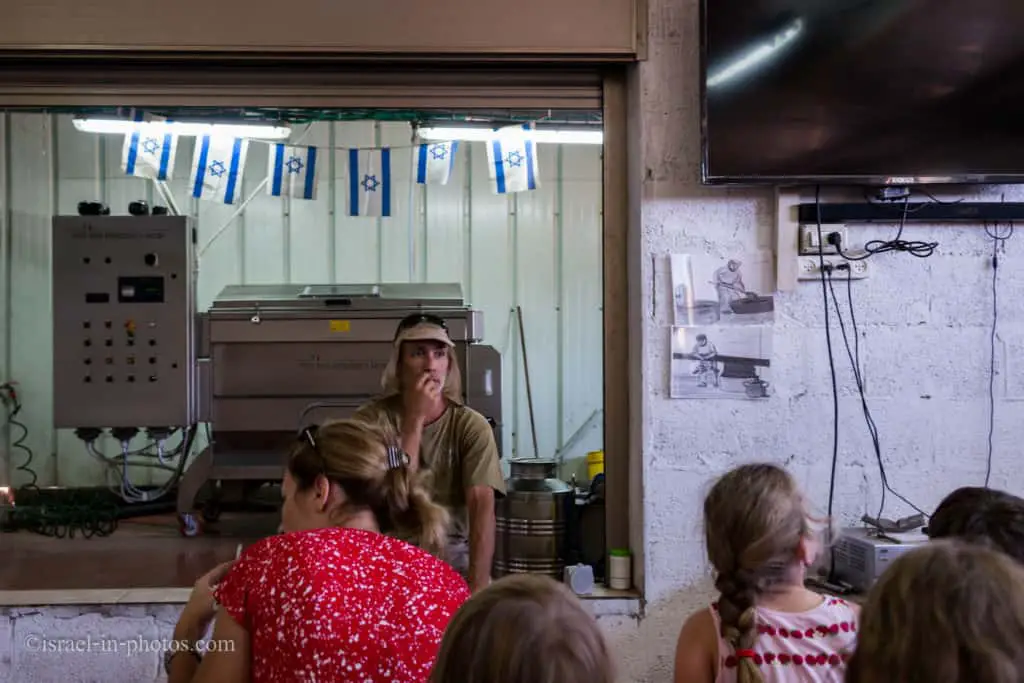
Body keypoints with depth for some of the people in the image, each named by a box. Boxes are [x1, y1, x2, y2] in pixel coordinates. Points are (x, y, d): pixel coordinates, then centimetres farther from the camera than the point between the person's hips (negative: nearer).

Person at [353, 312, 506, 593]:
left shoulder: (471, 426, -6)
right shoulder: (373, 418, -5)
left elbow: (482, 506, -16)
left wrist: (478, 586, -28)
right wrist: (414, 419, -19)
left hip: (452, 553, 1)